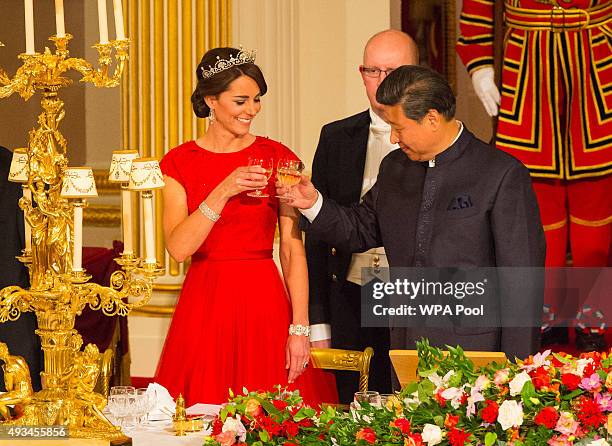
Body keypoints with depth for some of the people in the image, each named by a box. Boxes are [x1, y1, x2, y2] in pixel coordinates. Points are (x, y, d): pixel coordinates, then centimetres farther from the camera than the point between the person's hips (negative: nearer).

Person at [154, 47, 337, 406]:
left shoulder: (277, 158, 3)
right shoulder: (180, 163, 3)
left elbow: (294, 249, -2)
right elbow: (178, 248, -10)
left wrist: (300, 329, -9)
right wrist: (223, 192, -19)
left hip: (265, 303, 0)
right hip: (205, 306, 0)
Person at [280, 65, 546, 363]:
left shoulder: (503, 174, -8)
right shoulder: (394, 168, 12)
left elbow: (521, 276, -9)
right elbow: (362, 231, 25)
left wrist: (515, 368, -12)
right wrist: (314, 204, 6)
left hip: (472, 351, -6)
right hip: (405, 348, 6)